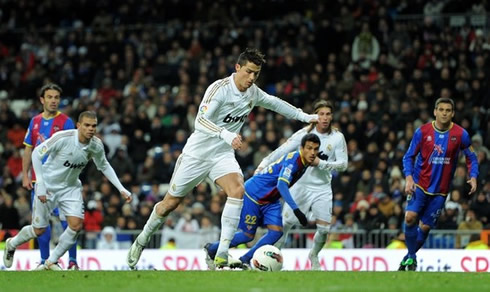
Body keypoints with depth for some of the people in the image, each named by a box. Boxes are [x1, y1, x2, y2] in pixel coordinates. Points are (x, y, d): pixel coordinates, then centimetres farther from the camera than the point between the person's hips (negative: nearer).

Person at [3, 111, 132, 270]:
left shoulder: (96, 145, -12)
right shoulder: (62, 138, -27)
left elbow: (104, 166, 8)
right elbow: (36, 153, -18)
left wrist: (121, 189, 3)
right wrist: (40, 184, -21)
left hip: (71, 187, 4)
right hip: (48, 186, -4)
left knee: (76, 224, -14)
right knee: (39, 230, 2)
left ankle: (52, 261, 5)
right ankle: (11, 244, 35)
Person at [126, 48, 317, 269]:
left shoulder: (253, 93, 1)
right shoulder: (220, 88, -20)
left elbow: (275, 103, 22)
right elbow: (201, 121, -29)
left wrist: (304, 116, 26)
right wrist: (227, 135, -42)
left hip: (223, 154, 5)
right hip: (198, 152, -4)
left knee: (237, 190, -24)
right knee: (171, 202, 4)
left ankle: (221, 256, -25)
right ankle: (142, 240, 31)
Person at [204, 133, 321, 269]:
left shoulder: (304, 161, -4)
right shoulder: (292, 159, -29)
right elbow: (281, 184, -42)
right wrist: (296, 209, -47)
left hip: (270, 200, 8)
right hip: (253, 194, -8)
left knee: (276, 231, -9)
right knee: (248, 235, 0)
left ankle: (244, 261, 1)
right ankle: (211, 249, 22)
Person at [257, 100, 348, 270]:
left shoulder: (337, 138, -5)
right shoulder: (305, 133, -8)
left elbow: (343, 164, -6)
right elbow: (282, 150, -9)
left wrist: (321, 163, -20)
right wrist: (264, 164, -18)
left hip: (322, 188, 1)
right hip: (301, 184, -1)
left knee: (324, 229, -3)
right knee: (286, 223, -9)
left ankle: (314, 255, 26)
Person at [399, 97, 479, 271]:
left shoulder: (461, 134, -5)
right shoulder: (422, 132, -5)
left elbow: (471, 158, 7)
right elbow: (409, 156, 1)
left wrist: (473, 177, -9)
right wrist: (409, 177, -14)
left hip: (440, 190, 1)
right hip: (420, 184, -1)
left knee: (425, 227, 2)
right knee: (410, 217, -21)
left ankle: (409, 258, 25)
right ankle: (411, 256, -4)